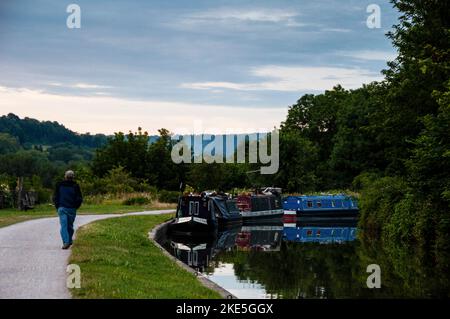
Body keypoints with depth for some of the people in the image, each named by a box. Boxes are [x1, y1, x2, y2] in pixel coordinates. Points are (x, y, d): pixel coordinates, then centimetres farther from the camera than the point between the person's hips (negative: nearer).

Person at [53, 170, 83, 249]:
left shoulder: (59, 185, 3)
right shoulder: (75, 186, -1)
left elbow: (55, 197, 4)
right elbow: (79, 199, -2)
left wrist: (57, 207, 16)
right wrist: (76, 207, 13)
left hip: (62, 208, 0)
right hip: (72, 209, 0)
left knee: (63, 226, -5)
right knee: (70, 225, 14)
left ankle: (65, 242, -19)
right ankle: (69, 241, 22)